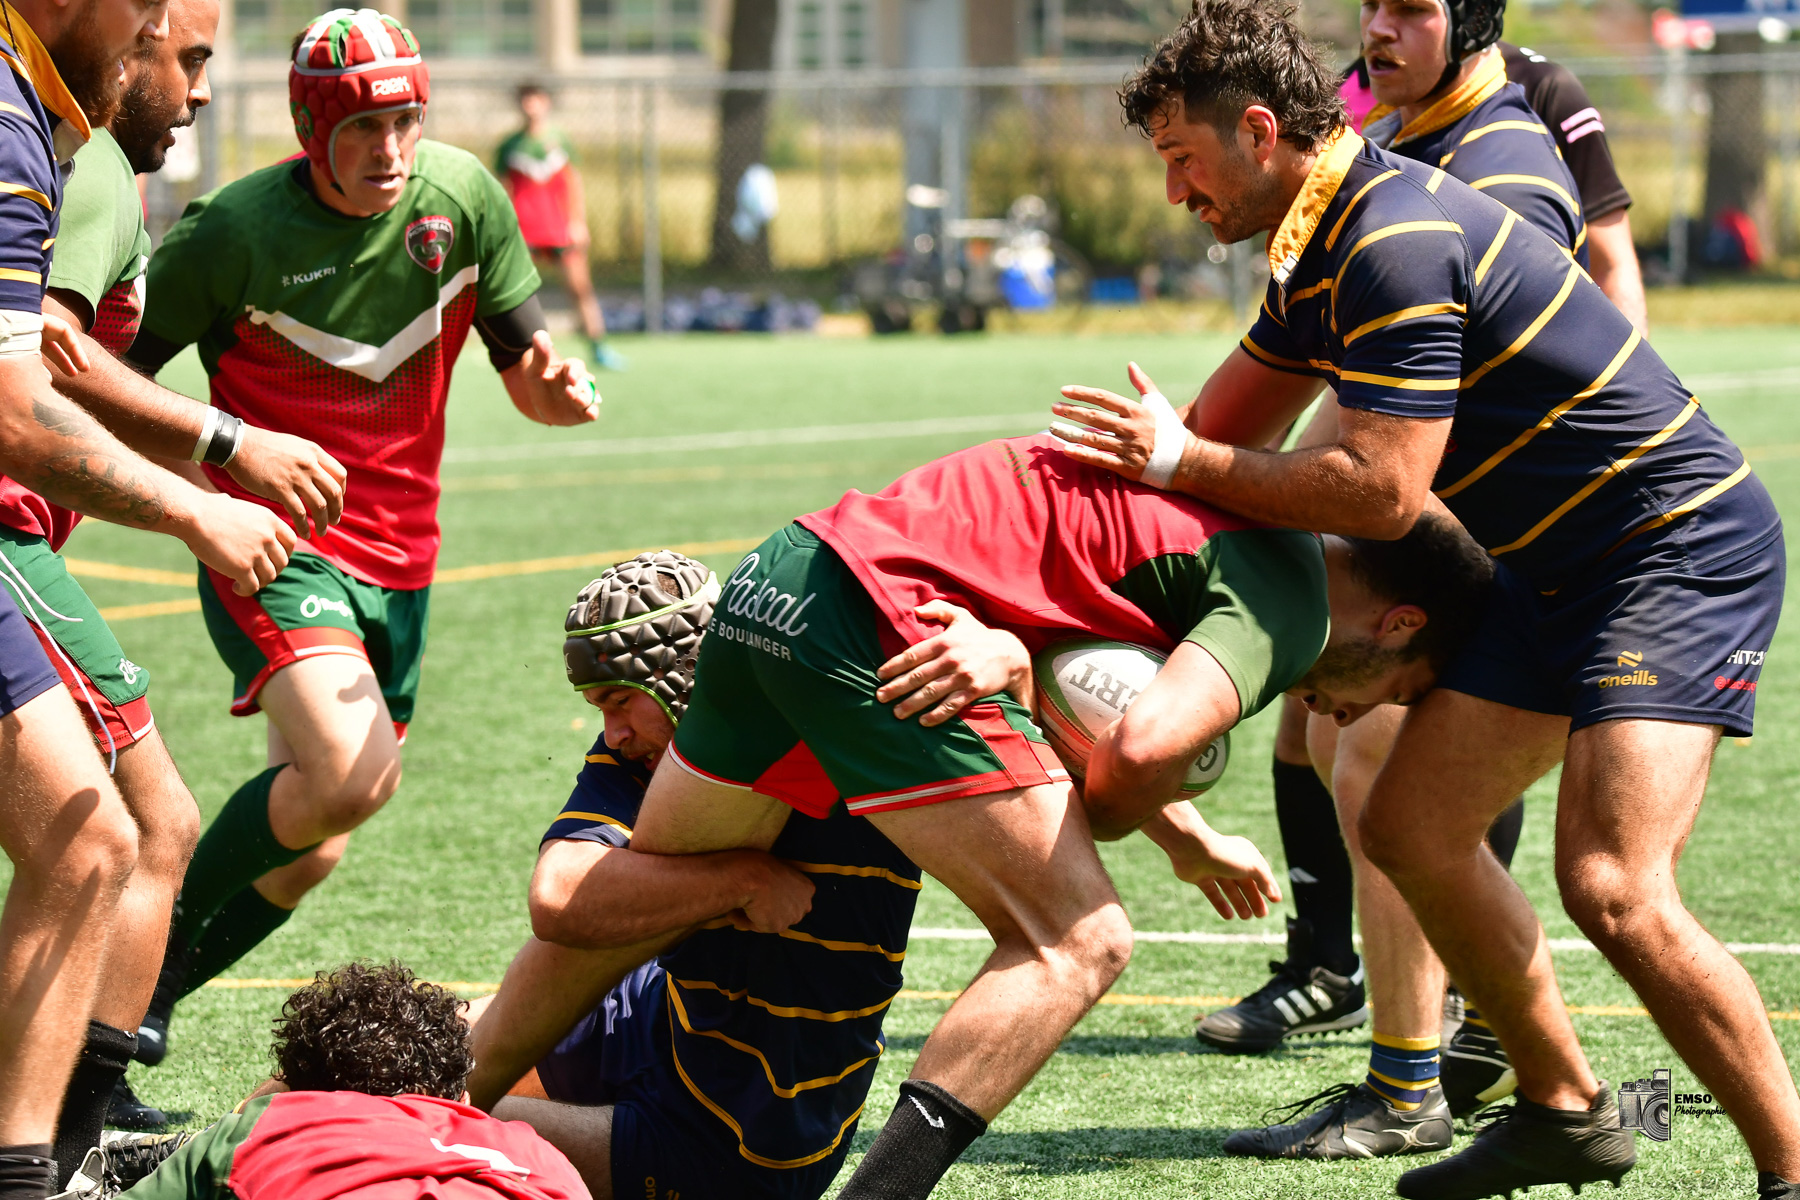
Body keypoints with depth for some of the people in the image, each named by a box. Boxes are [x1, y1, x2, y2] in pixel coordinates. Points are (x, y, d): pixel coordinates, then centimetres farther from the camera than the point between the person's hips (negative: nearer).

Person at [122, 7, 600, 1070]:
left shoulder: (464, 197, -2)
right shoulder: (235, 230, -13)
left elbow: (526, 370, 5)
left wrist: (560, 386, -17)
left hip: (397, 558, 6)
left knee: (307, 854, 9)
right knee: (352, 772, -29)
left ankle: (148, 996, 29)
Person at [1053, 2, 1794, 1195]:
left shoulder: (1399, 245, -22)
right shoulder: (1326, 242, 10)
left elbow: (1383, 490, -25)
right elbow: (1233, 415, 23)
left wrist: (1184, 463, -15)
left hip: (1684, 545, -11)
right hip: (1558, 564, 11)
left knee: (1613, 886, -22)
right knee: (1411, 826, 11)